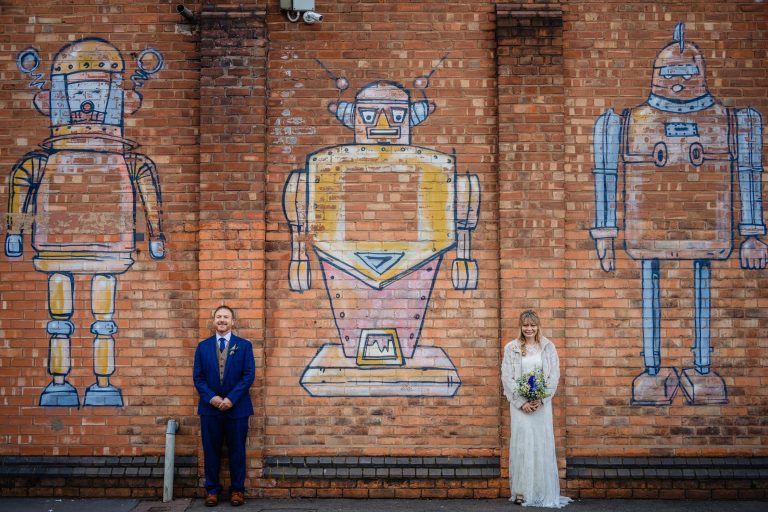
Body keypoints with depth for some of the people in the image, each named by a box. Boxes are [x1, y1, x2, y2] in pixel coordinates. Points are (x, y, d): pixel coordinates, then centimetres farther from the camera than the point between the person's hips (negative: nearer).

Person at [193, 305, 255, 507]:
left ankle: (237, 489, 15)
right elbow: (198, 377, 4)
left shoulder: (244, 345, 2)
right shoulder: (203, 346, 7)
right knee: (211, 450, 6)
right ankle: (212, 489, 17)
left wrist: (231, 399, -13)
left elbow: (249, 375, -5)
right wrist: (211, 398, -11)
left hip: (237, 407, -1)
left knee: (237, 450, 5)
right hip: (210, 407, 1)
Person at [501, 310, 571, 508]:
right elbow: (507, 378, -2)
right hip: (520, 404, -1)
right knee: (522, 444, -2)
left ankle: (544, 491, 11)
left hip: (542, 403, 1)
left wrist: (540, 399, -10)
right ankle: (522, 491, 5)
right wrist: (521, 402, -10)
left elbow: (554, 376, 1)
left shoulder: (548, 347, 5)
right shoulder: (511, 348, 2)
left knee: (543, 445, 1)